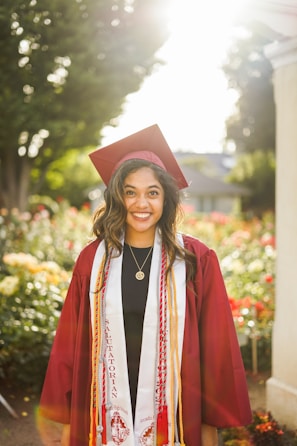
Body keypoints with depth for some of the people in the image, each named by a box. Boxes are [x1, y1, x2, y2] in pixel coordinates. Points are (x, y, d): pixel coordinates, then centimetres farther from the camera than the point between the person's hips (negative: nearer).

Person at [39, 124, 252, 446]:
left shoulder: (196, 260, -5)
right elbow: (70, 344, 2)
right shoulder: (93, 260, -1)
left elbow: (216, 345, -3)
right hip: (108, 416, 1)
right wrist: (67, 420, 3)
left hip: (173, 415, -1)